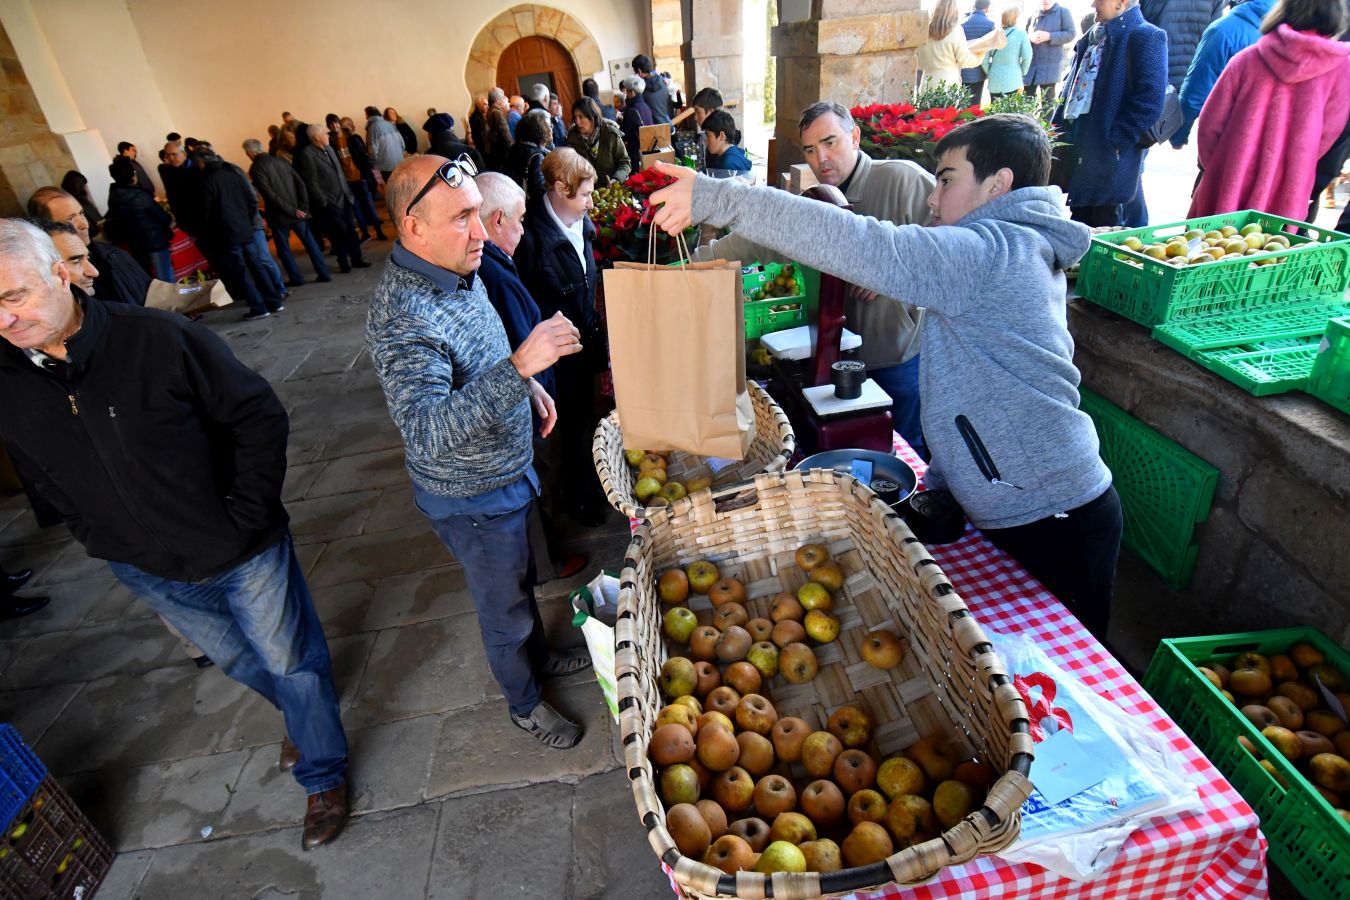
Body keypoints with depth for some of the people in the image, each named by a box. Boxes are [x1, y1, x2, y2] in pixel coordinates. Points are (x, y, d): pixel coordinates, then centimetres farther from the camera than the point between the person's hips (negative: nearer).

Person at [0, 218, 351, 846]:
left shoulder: (156, 337, -21)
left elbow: (259, 415, -16)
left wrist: (250, 515, -16)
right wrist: (100, 540, 4)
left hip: (242, 554, -4)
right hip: (150, 574, 5)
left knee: (291, 662, 12)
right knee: (238, 663, 26)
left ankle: (323, 776, 37)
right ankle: (304, 715, 57)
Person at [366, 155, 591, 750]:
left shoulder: (459, 270, -3)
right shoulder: (402, 316, -32)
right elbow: (426, 433, -44)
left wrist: (529, 387, 0)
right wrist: (518, 367, -52)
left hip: (508, 471, 8)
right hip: (471, 498, -8)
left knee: (521, 579, 29)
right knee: (505, 605, 15)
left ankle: (539, 656, 56)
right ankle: (524, 703, 43)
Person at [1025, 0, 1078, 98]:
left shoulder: (1063, 12, -1)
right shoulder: (1033, 14, 11)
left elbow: (1071, 33, -7)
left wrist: (1049, 36, -18)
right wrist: (1030, 37, -12)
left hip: (1050, 64, -4)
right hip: (1031, 62, 4)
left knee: (1047, 100, 0)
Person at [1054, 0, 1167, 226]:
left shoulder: (1146, 37, -8)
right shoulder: (1090, 38, 17)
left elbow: (1149, 100, -15)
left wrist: (1116, 140, -18)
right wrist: (1058, 126, 12)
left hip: (1108, 155, -8)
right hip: (1075, 144, 8)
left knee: (1102, 228, -1)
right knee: (1079, 222, 15)